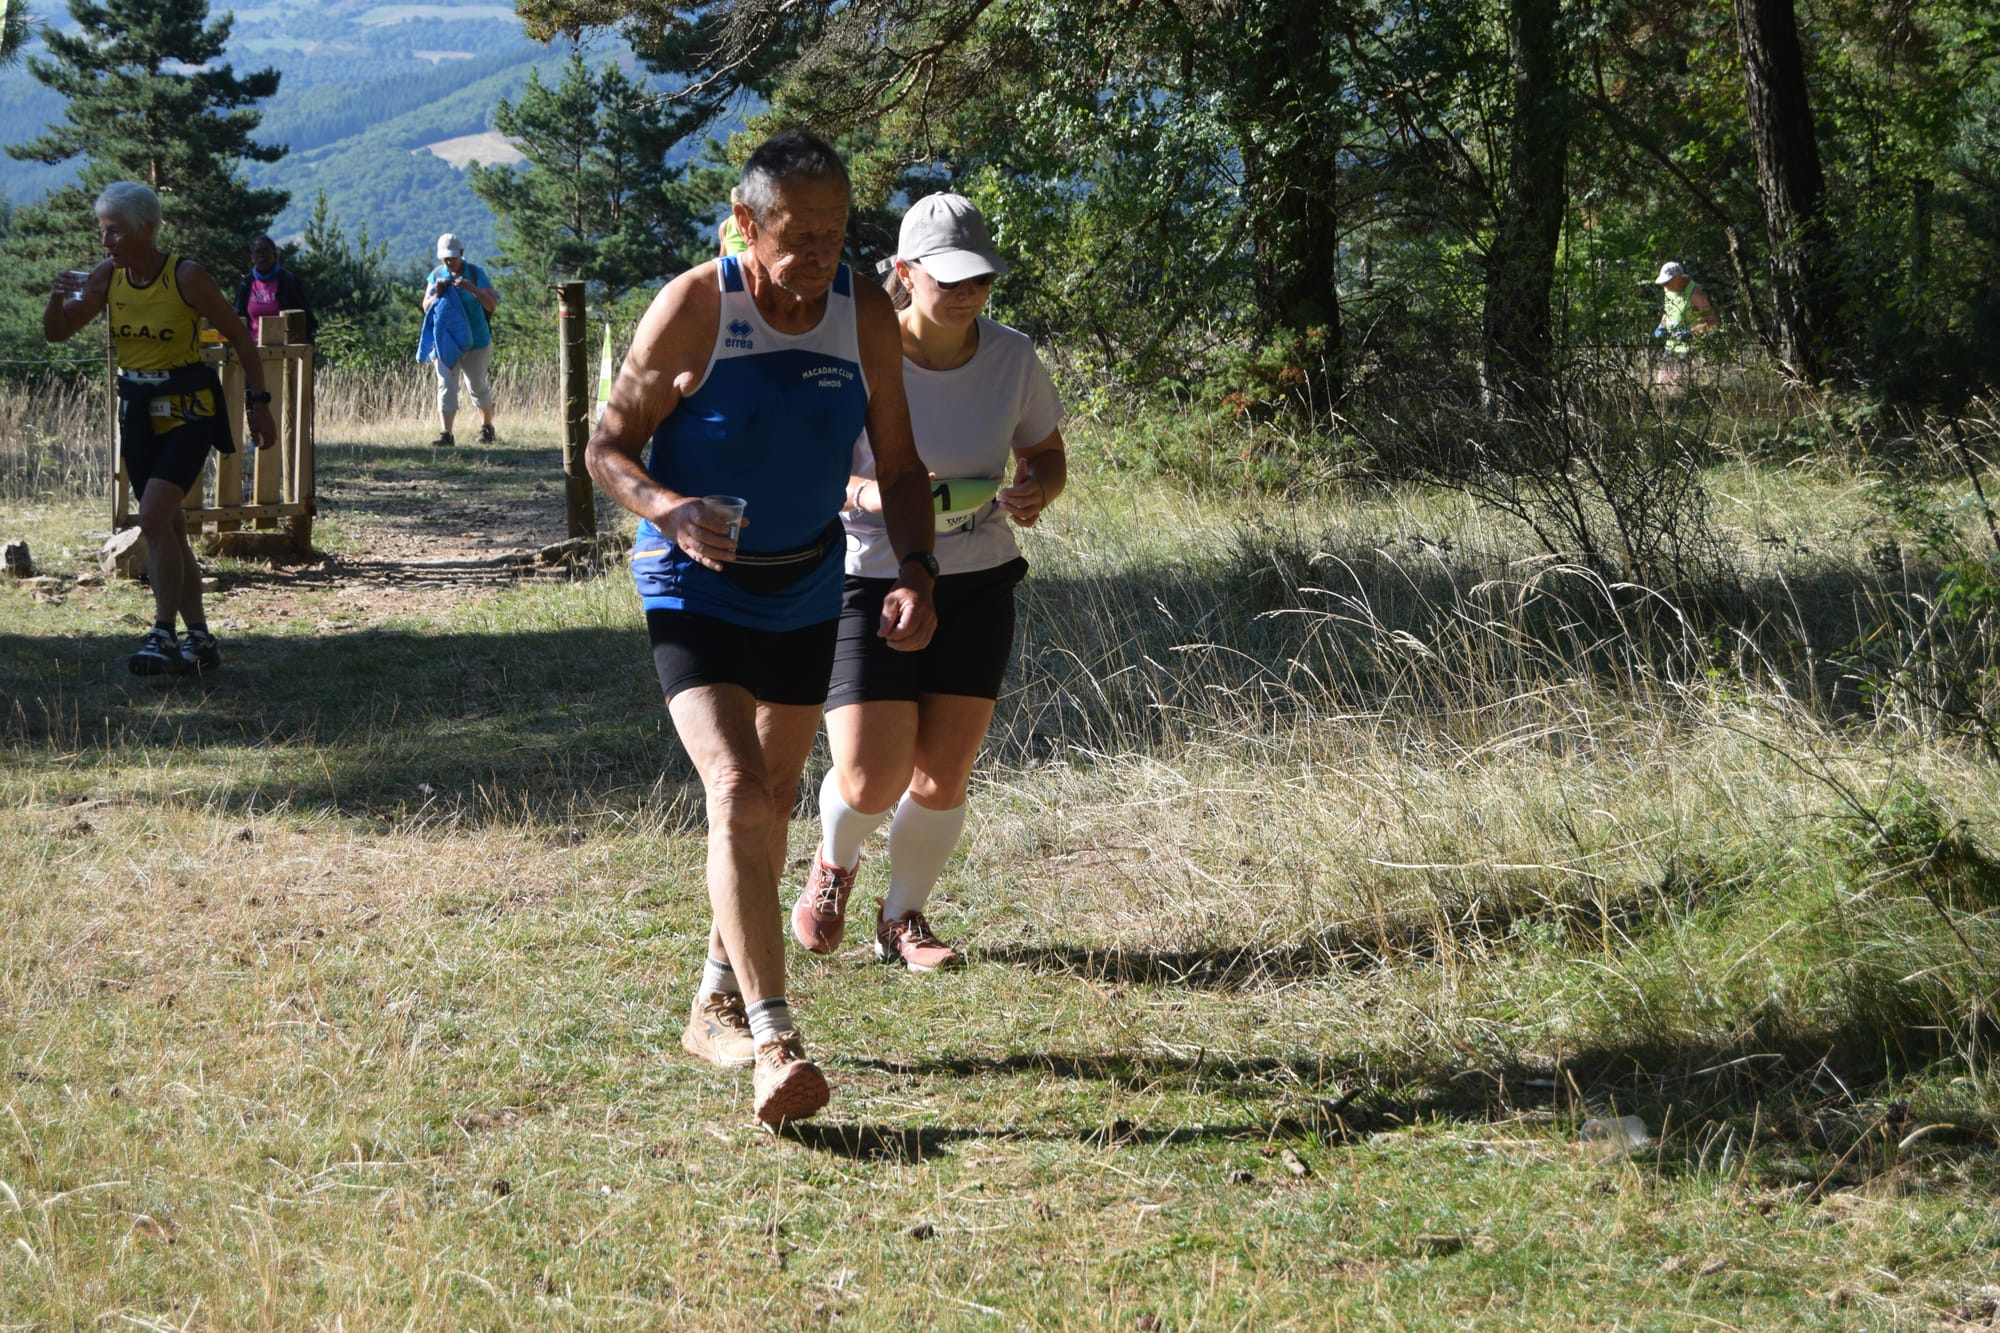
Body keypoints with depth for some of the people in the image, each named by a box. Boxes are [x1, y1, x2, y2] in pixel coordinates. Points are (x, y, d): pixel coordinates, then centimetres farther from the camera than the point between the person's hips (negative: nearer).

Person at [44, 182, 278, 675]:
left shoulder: (186, 276, -14)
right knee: (169, 527, 10)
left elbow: (240, 338, -6)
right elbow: (56, 334, 6)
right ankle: (200, 640, 17)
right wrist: (58, 297, -15)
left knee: (154, 517, -20)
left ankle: (164, 634, -16)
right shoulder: (107, 277, 1)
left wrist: (260, 403, -6)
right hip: (138, 411, 7)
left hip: (187, 407, -6)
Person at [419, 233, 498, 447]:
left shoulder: (475, 273, -6)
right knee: (446, 385, -9)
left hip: (475, 340, -2)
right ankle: (445, 434, -16)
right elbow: (426, 308, 3)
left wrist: (472, 289, -28)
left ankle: (487, 428, 29)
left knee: (477, 385, 8)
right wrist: (436, 294, -17)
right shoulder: (436, 275, 4)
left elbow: (492, 305, -12)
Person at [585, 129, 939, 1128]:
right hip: (695, 591, -5)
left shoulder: (865, 315, -4)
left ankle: (718, 1007, 34)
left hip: (806, 589, 5)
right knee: (735, 792, -20)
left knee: (774, 796, 16)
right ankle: (773, 1046, -25)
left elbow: (898, 467, 3)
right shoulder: (692, 311, -16)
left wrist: (914, 571, -14)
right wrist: (666, 509, -30)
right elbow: (607, 445, -10)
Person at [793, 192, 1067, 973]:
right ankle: (835, 864, 27)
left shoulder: (1012, 358, -4)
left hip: (977, 586, 3)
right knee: (871, 781, -10)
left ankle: (904, 919, 25)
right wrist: (876, 493, -30)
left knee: (943, 775, 1)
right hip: (869, 584, -3)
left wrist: (1035, 491, -13)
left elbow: (1046, 455, 11)